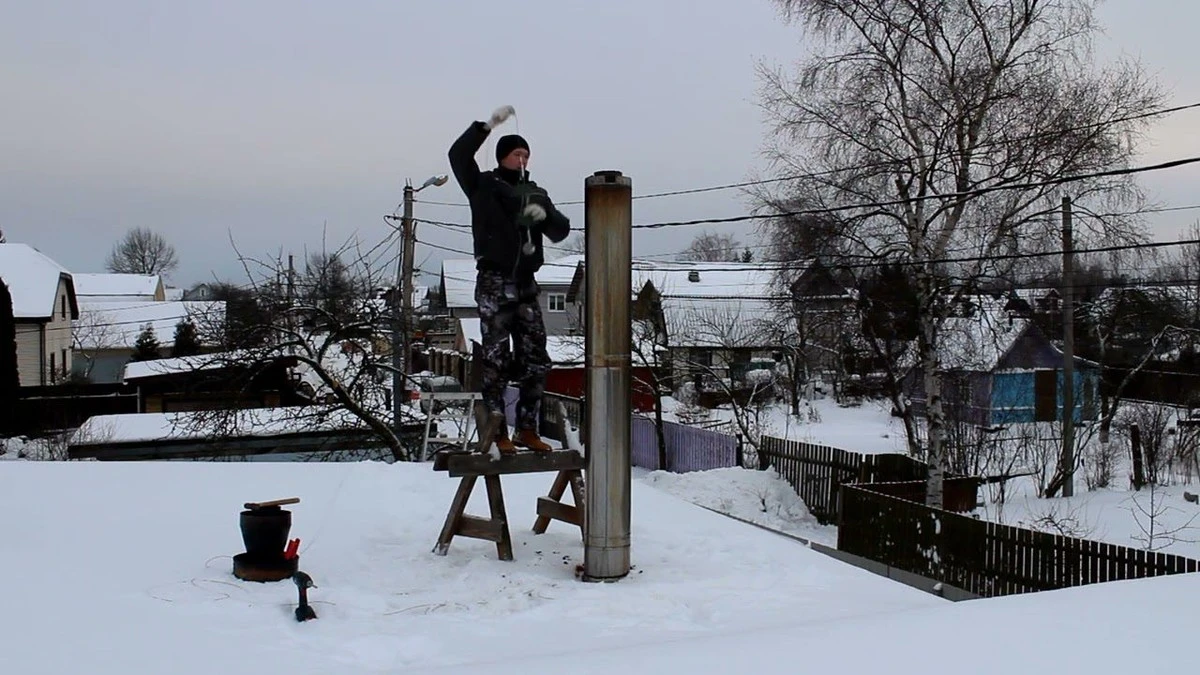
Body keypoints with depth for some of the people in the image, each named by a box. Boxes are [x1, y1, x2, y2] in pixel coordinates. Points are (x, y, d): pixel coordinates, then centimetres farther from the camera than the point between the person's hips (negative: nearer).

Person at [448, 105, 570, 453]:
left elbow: (561, 231, 11)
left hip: (525, 284, 5)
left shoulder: (536, 194, 16)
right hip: (494, 284, -5)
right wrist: (488, 125, -17)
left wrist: (545, 215, -9)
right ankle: (498, 433, 0)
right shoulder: (484, 186, 3)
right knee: (496, 359, -5)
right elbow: (458, 155, -12)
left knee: (536, 360, 5)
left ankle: (527, 429, 16)